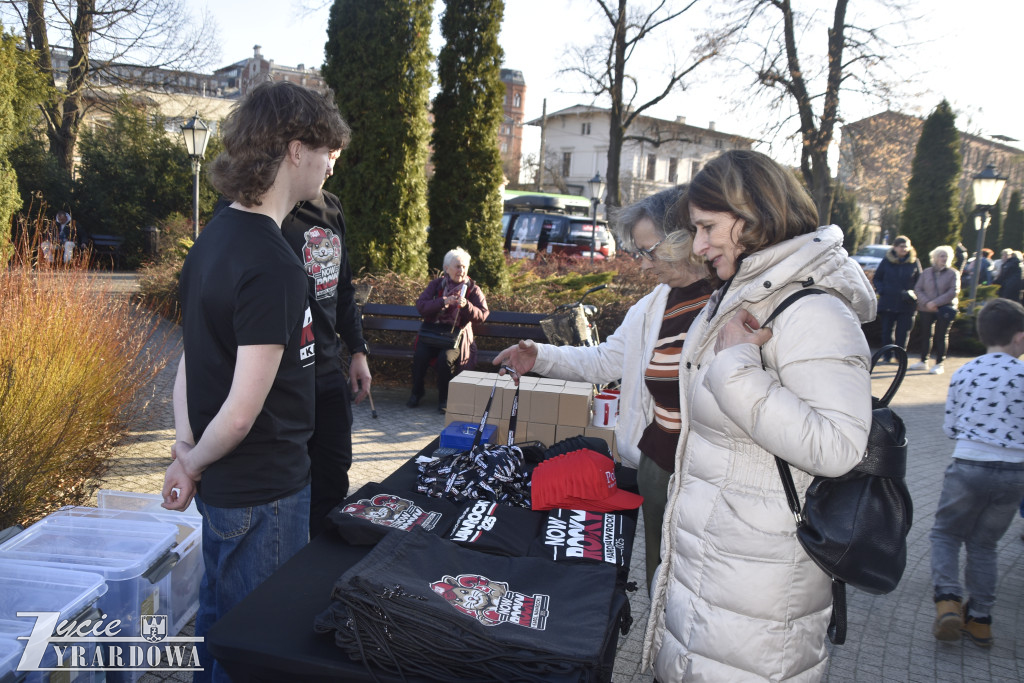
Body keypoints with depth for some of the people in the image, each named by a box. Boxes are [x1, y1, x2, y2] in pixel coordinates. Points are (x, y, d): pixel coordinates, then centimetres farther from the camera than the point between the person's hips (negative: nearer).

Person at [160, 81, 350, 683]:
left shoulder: (216, 235, 5)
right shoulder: (274, 266, -26)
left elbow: (191, 356, 7)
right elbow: (242, 411, -26)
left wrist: (184, 451, 3)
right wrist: (194, 463, -8)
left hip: (222, 482, 9)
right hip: (263, 493, -9)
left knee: (221, 616, 27)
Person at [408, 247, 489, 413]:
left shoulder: (473, 289, 5)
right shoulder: (436, 284, 7)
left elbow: (483, 315, -4)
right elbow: (420, 306, -7)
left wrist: (467, 306, -22)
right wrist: (443, 302, -21)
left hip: (457, 334, -2)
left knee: (446, 358, -30)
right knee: (420, 354, -26)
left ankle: (444, 399, -12)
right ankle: (416, 392, -2)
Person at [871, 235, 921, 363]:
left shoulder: (914, 262, 5)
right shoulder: (887, 261, 4)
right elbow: (876, 279, 11)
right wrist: (881, 290, -7)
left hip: (906, 304, 0)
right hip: (888, 302, 0)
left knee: (903, 331, 1)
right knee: (887, 330, 2)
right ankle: (886, 355, 13)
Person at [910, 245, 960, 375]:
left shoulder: (953, 273, 0)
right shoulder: (926, 272, 7)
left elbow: (953, 291, -9)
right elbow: (918, 290, 4)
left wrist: (936, 302, -16)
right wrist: (926, 302, -13)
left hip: (945, 309, -3)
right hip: (926, 309, 3)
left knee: (941, 336, 1)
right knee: (925, 335, 8)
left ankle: (939, 364, 8)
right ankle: (923, 362, 20)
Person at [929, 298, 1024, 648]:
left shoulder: (963, 374, -2)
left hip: (969, 467, -1)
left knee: (946, 533, 14)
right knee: (984, 543, 16)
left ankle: (948, 599, -5)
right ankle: (980, 618, 18)